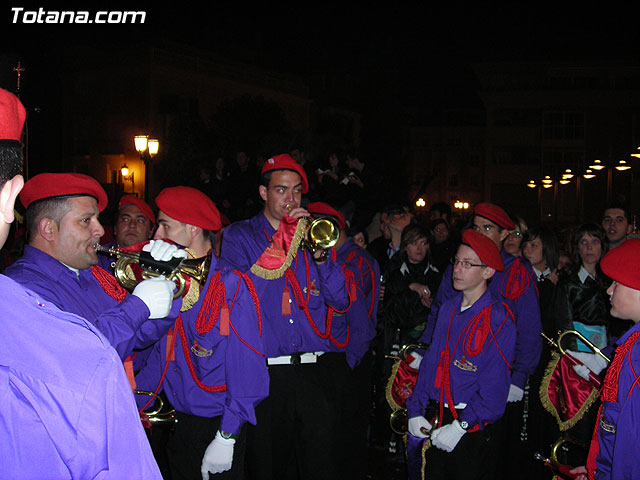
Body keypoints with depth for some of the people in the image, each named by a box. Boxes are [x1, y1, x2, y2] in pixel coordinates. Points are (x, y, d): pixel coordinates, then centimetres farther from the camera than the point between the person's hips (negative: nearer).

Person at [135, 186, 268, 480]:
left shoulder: (230, 286, -15)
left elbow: (245, 368, -17)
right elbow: (162, 353, 10)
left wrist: (227, 438, -19)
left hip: (217, 427, -6)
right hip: (178, 421, 6)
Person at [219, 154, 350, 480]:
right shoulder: (239, 236, 6)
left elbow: (341, 301, 5)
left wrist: (320, 256, -10)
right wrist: (286, 236, -11)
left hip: (316, 370, 2)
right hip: (265, 373, -2)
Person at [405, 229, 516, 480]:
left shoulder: (499, 320, -12)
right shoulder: (448, 308, 7)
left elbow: (495, 385, -17)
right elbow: (430, 360, 8)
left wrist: (461, 426, -21)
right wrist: (415, 411, 0)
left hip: (469, 429, -5)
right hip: (431, 422, 5)